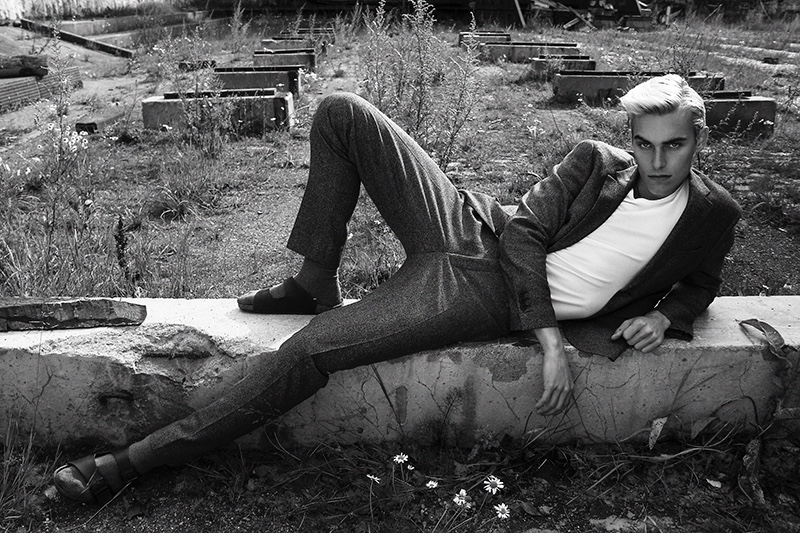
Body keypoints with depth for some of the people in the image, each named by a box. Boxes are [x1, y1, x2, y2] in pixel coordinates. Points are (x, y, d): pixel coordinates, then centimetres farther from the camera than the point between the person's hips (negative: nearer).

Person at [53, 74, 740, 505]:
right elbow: (525, 231, 0)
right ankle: (315, 285, 0)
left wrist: (665, 316, -1)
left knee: (309, 350, -22)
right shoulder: (597, 162, 7)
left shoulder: (713, 215, 6)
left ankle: (134, 461, -9)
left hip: (487, 301, -4)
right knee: (340, 112, -9)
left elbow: (702, 282, 25)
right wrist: (549, 338, -13)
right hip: (475, 231, 4)